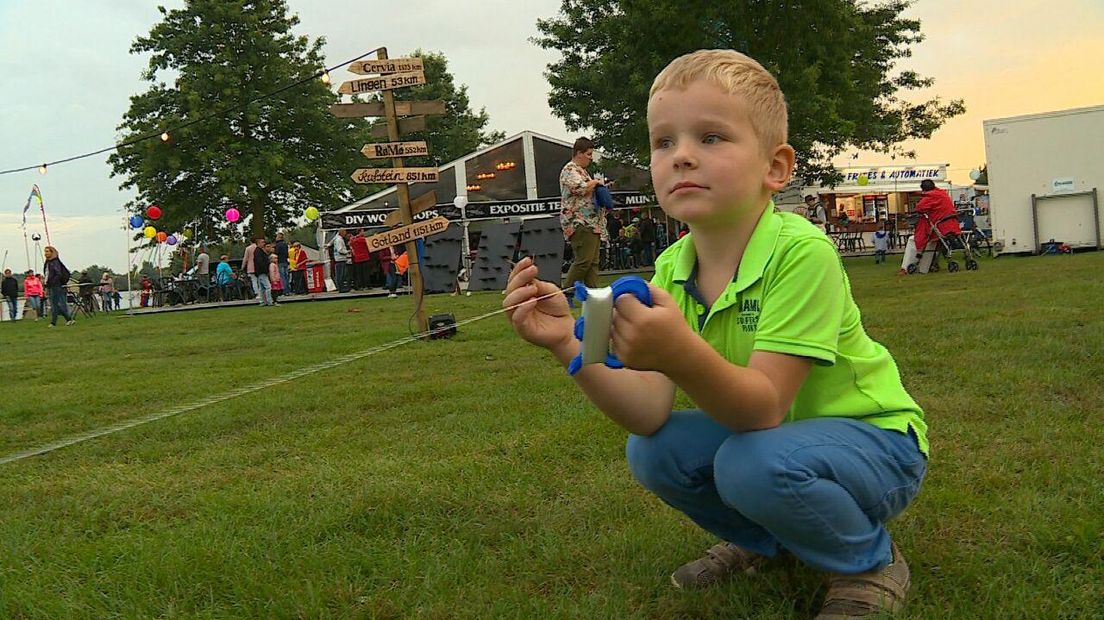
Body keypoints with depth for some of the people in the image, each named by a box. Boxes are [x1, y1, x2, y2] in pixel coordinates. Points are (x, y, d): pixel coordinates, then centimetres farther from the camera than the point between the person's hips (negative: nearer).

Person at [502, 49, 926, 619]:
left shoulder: (801, 253, -28)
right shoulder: (671, 269, -7)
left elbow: (763, 408, -33)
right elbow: (650, 413, -17)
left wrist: (681, 354, -52)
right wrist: (569, 344, -32)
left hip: (874, 438, -6)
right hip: (766, 433, 7)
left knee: (755, 462, -33)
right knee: (651, 450, -13)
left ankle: (871, 563, -2)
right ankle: (765, 543, 15)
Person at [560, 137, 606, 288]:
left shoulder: (582, 170, 24)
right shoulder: (570, 169, -7)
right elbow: (580, 188, -24)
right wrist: (596, 182, -6)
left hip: (591, 224, 10)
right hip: (579, 224, -10)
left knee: (593, 262, 5)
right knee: (583, 260, -16)